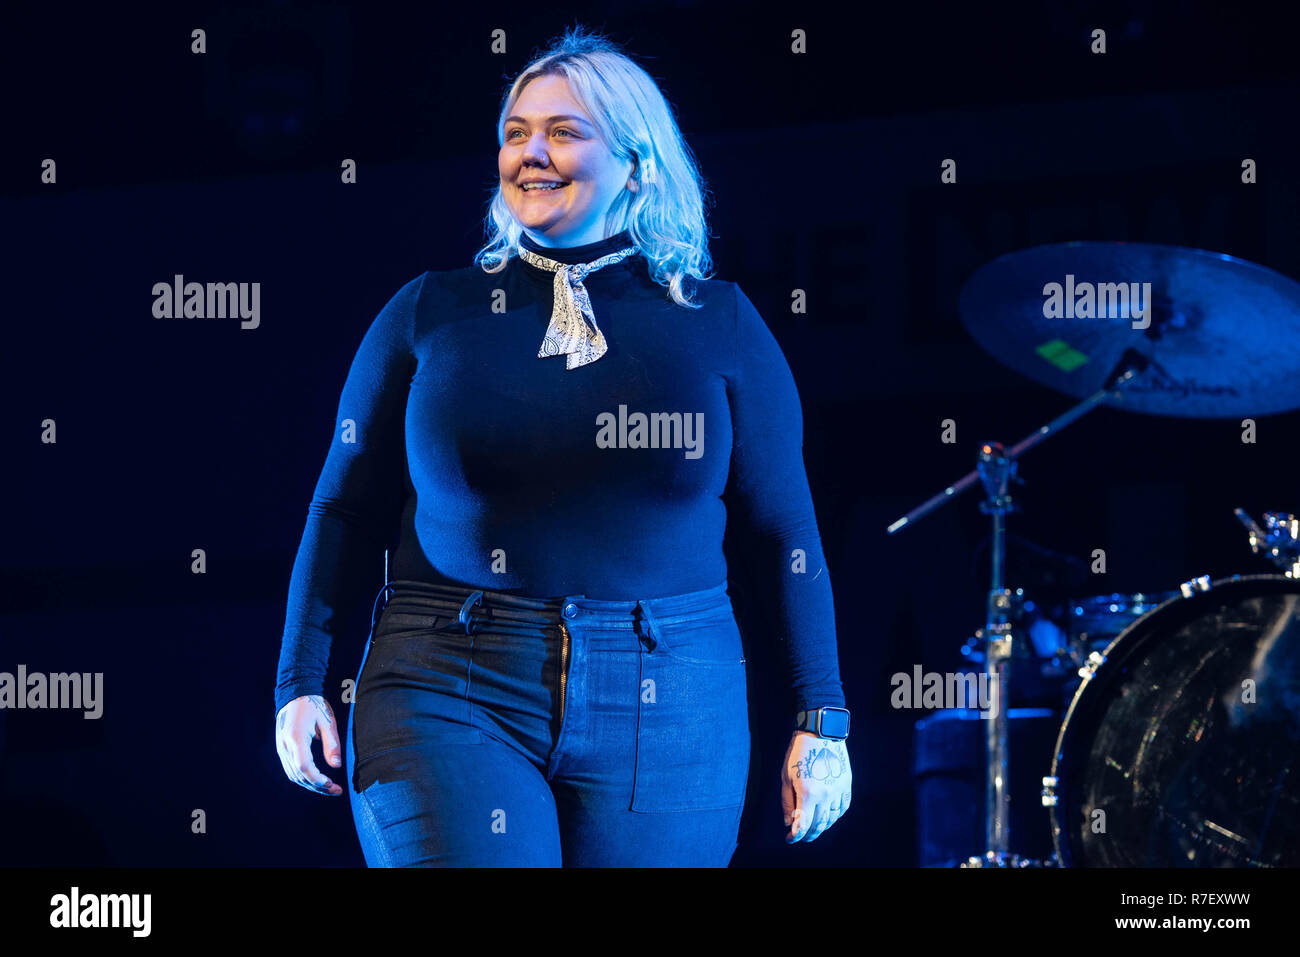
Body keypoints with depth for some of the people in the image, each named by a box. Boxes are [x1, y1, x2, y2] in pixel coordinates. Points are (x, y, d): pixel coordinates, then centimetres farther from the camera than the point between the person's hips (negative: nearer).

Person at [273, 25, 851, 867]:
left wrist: (821, 721, 3)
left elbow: (785, 536, 7)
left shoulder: (717, 325, 6)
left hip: (662, 715, 1)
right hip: (453, 698, 0)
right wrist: (302, 684, 1)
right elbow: (347, 512, 8)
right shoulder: (431, 315, 7)